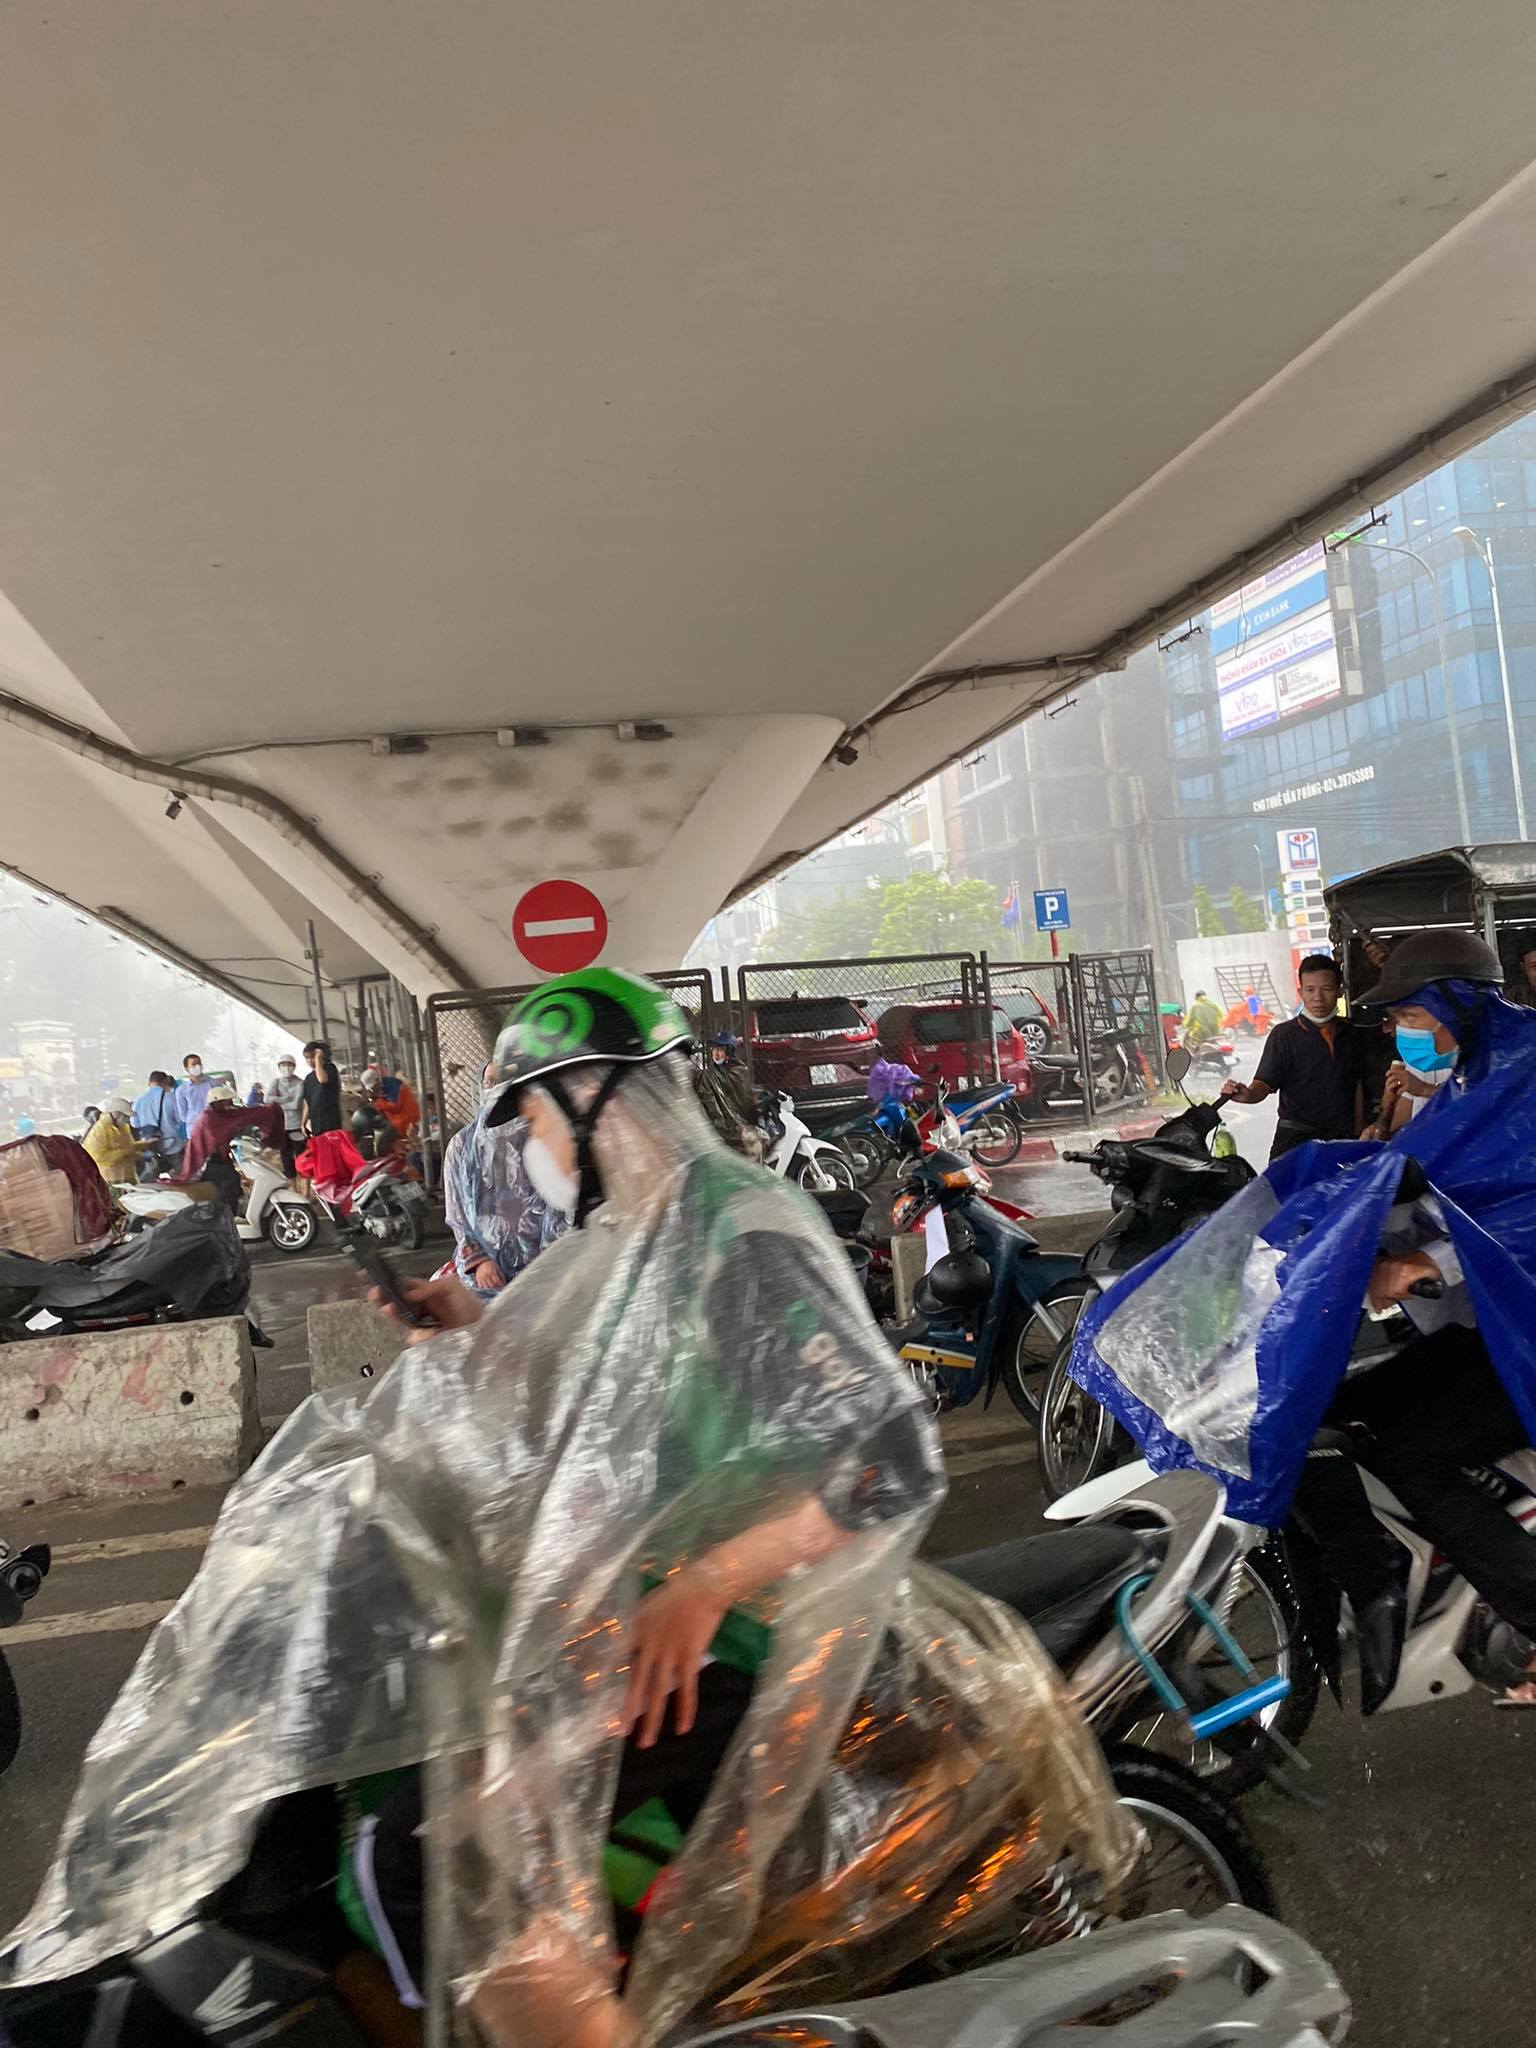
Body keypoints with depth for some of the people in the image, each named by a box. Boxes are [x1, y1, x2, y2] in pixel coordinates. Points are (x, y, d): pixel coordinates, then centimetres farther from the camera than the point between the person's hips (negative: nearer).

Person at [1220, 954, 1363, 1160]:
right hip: (1295, 1139, -4)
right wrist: (1248, 1094, -35)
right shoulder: (1284, 1034, -6)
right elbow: (1265, 1084, -13)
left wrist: (1357, 1135, 11)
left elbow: (1356, 1086, 14)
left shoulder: (1348, 1033, 7)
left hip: (1342, 1137, 4)